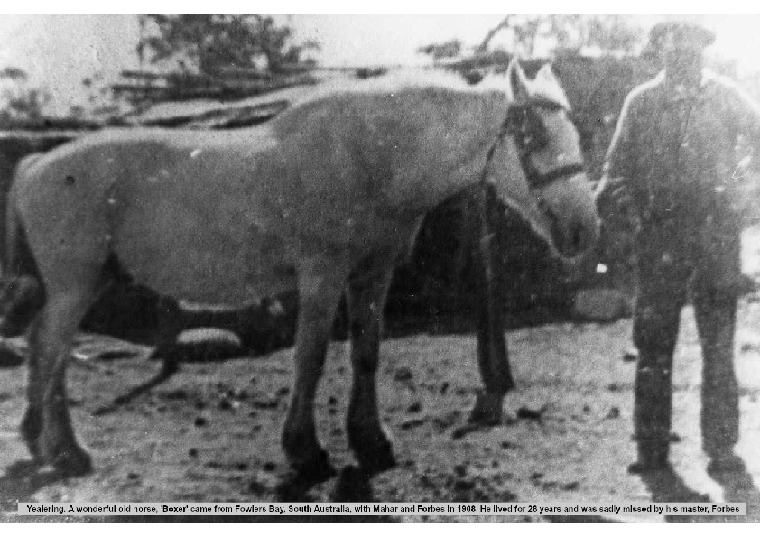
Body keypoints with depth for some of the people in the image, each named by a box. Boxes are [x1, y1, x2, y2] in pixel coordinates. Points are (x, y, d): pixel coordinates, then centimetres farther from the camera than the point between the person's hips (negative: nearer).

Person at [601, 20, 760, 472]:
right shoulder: (641, 102, 7)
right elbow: (617, 169, 9)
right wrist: (635, 205, -4)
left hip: (716, 231, 0)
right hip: (660, 234, 1)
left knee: (719, 341, 5)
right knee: (653, 341, 1)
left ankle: (721, 443, 16)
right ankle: (652, 448, 10)